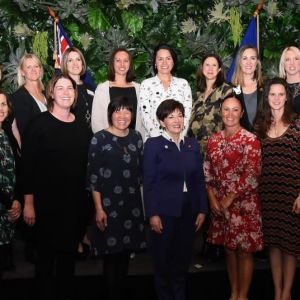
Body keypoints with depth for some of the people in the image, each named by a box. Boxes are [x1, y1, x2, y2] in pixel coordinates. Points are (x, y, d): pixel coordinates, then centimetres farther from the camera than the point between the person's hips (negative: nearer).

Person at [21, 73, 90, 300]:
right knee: (46, 253, 7)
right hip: (46, 202, -4)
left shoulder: (81, 127, 7)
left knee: (69, 251, 14)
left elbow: (84, 166, 10)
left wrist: (84, 199, 8)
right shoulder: (40, 124, -8)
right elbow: (27, 165, -10)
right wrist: (28, 202, -13)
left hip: (74, 202, 4)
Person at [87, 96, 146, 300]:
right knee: (111, 253, 3)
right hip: (108, 204, -4)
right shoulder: (100, 139, -7)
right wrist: (99, 208, -11)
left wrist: (144, 202, 10)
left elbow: (141, 171, 12)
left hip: (133, 204, 4)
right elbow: (93, 177, -8)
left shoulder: (136, 137, 6)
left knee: (126, 251, 14)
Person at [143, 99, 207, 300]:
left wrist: (202, 210, 4)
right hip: (165, 212, -3)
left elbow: (200, 179, 8)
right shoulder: (153, 144, -4)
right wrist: (153, 214, -12)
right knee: (163, 259, 8)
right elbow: (149, 183, -7)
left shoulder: (192, 144, 8)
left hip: (189, 211, 4)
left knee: (183, 259, 13)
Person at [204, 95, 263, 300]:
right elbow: (208, 172, 8)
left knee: (244, 250, 6)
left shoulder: (250, 140, -11)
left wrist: (229, 199, -13)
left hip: (243, 204, -5)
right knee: (229, 249, 15)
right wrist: (212, 198, -3)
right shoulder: (214, 140, 5)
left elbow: (251, 175, -15)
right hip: (220, 204, 5)